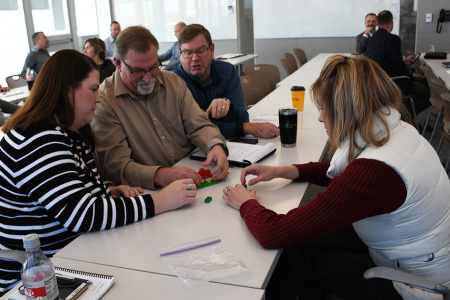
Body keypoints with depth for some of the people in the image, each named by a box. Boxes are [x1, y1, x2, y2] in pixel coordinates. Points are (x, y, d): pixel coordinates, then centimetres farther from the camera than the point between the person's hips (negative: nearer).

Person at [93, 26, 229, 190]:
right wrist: (160, 176, -36)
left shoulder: (173, 82, 7)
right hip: (150, 194, -5)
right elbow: (116, 166, -19)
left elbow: (198, 126, 4)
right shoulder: (103, 101, -11)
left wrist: (216, 146, -19)